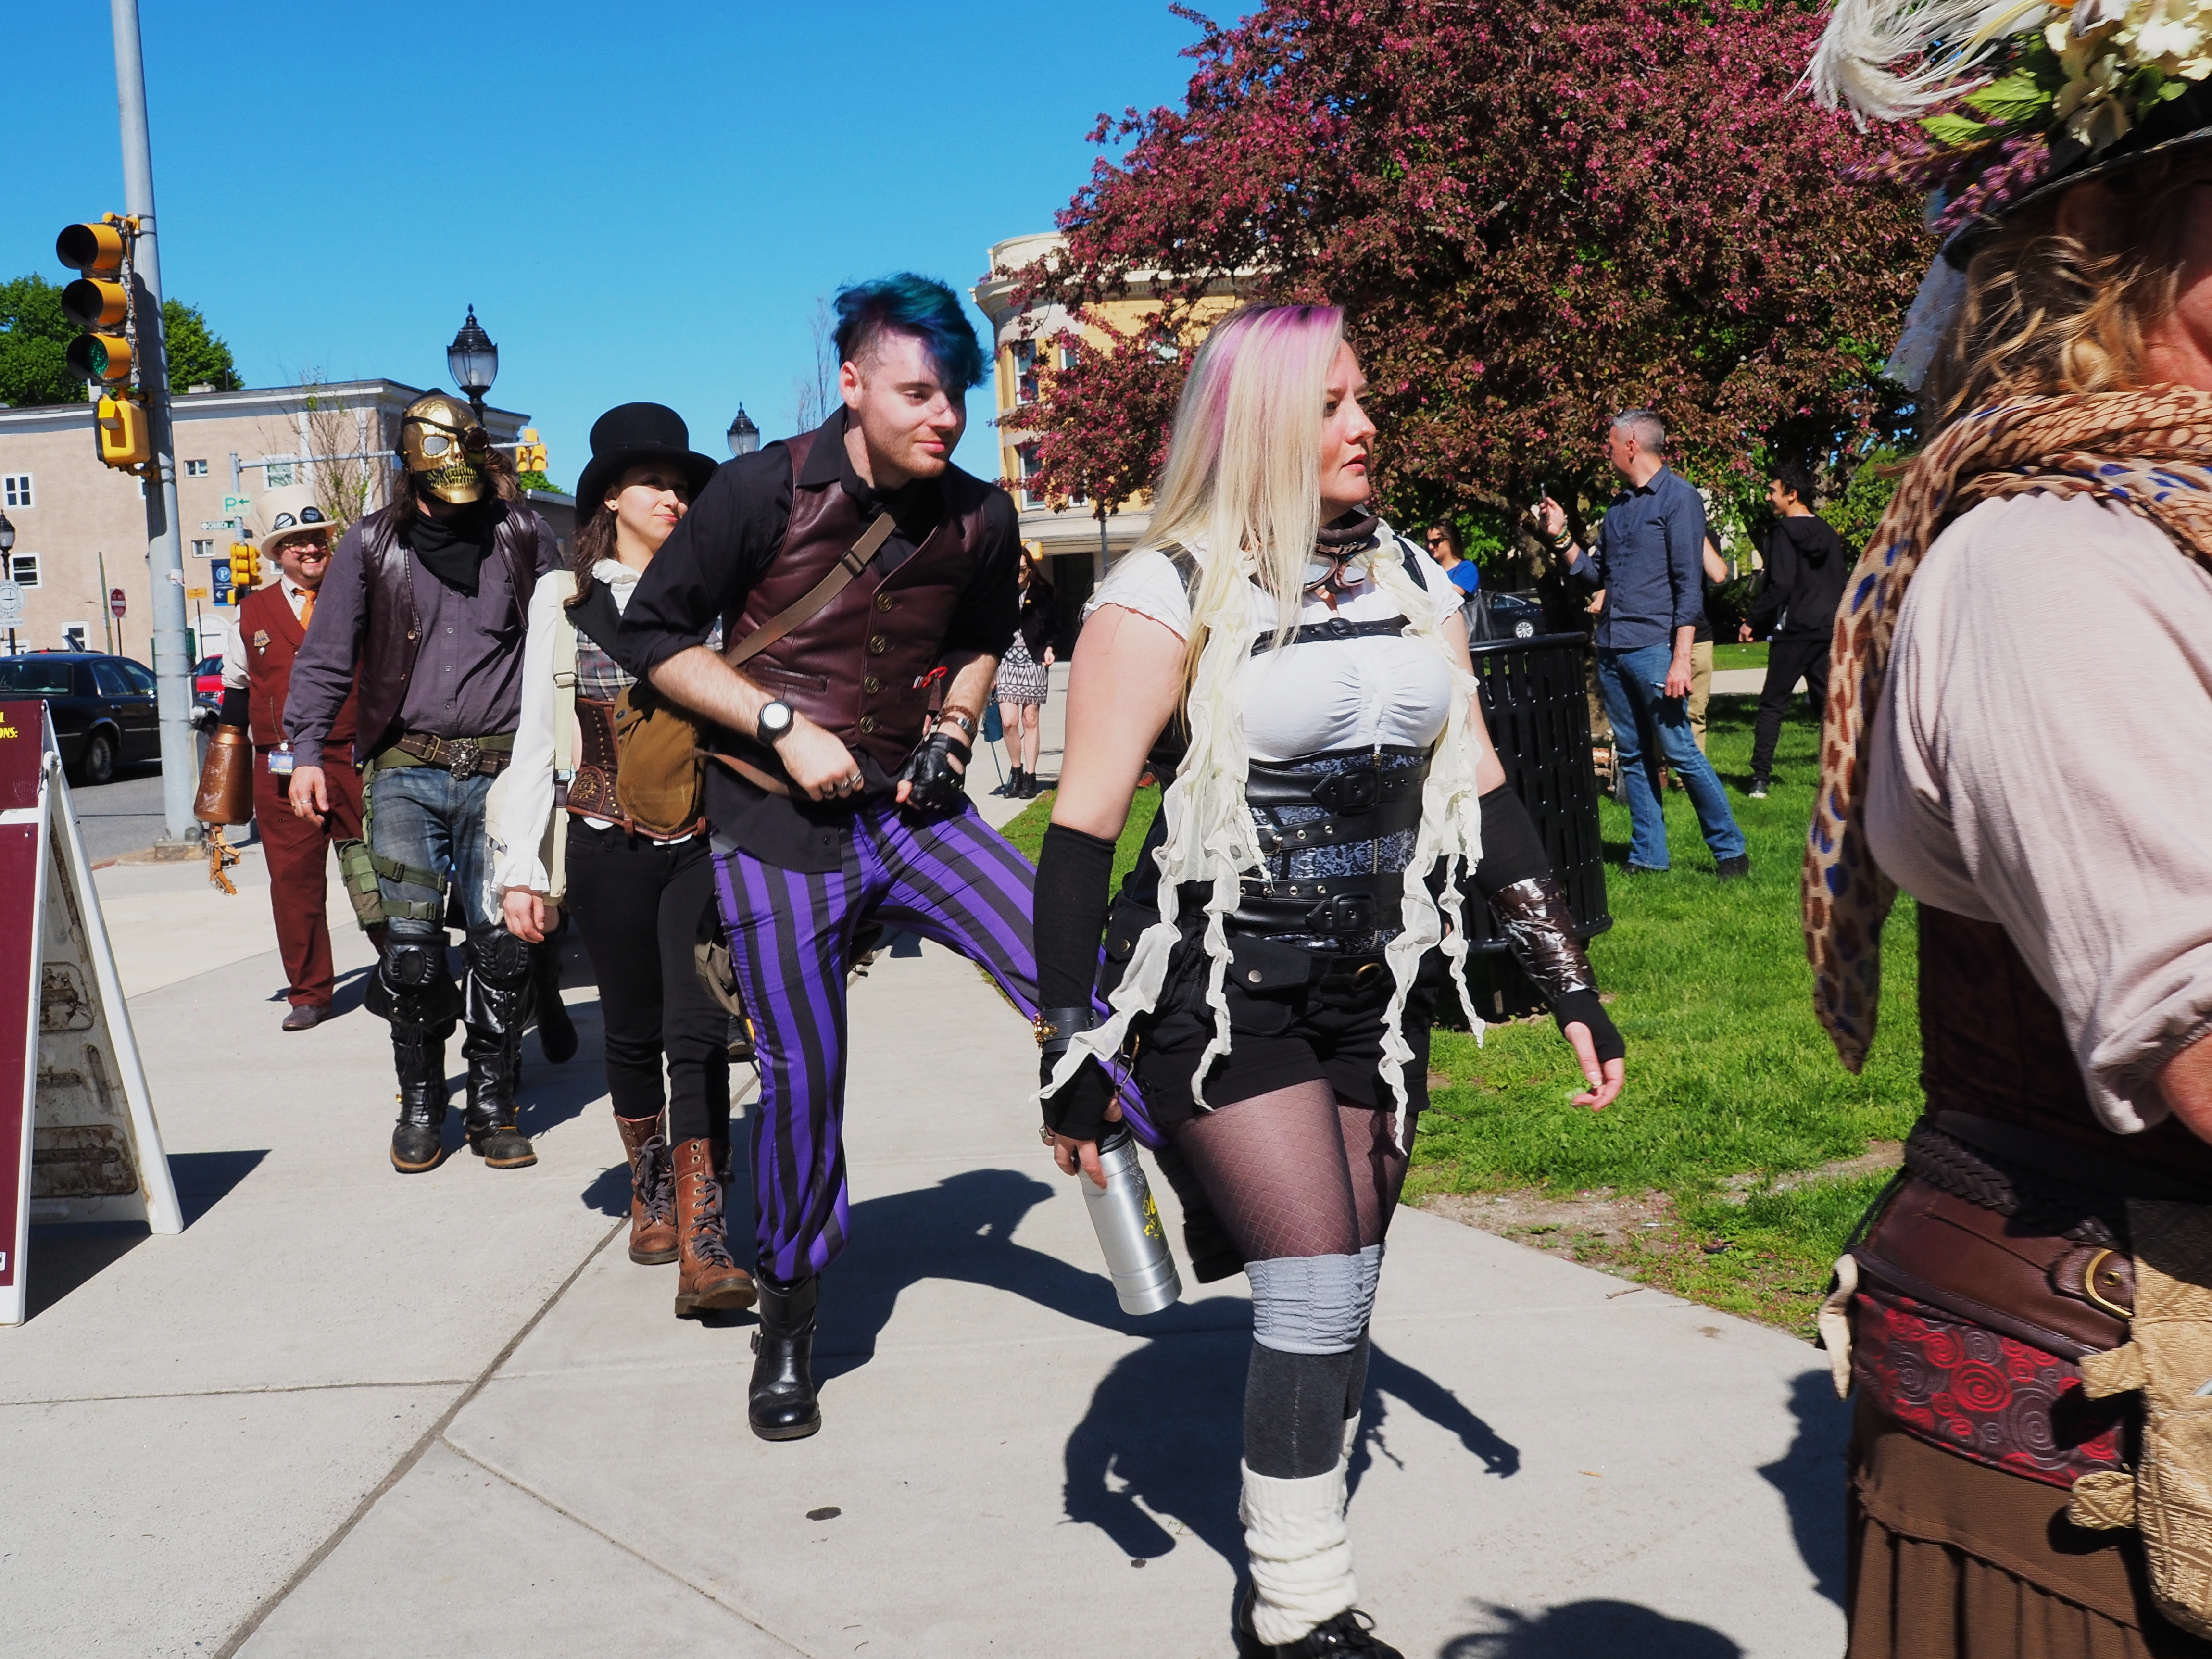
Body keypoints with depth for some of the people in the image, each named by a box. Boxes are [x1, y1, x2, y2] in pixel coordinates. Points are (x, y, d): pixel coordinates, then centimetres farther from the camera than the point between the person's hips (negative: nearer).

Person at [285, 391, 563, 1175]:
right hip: (406, 770, 0)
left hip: (501, 769, 0)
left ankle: (492, 1105, 12)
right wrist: (307, 749, -3)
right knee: (411, 945, -4)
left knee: (502, 944, -2)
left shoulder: (522, 535, 7)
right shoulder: (371, 545, 6)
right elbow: (326, 656, 7)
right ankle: (420, 1104, 13)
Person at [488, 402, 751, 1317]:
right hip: (610, 846, 1)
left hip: (705, 839, -1)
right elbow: (537, 738, 5)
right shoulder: (564, 597, 5)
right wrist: (520, 866, 1)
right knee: (634, 1030, 12)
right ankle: (650, 1189, 35)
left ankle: (702, 1249, -12)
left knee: (698, 1031, -11)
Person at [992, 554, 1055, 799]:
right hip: (1007, 660, 1)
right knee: (1008, 721, -7)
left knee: (1031, 720, 3)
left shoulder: (1042, 592, 2)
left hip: (1034, 660, -1)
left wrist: (1048, 648, -12)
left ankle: (1030, 776, 11)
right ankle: (1017, 770, 15)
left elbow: (1050, 626, 7)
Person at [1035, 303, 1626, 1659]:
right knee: (1319, 1285, -9)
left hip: (1375, 989, 6)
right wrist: (1073, 1054, -13)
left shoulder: (1412, 583, 7)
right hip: (1223, 996, -5)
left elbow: (1481, 794, 11)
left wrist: (1572, 985, 8)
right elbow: (1083, 833, -11)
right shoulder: (1170, 596, -11)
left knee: (1342, 1296, 10)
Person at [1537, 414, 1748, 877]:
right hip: (1611, 649, 8)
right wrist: (1560, 537, 7)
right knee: (1634, 757, 9)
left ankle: (1730, 851, 3)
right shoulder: (1619, 505, 17)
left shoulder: (1678, 497, -6)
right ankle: (1648, 856, 15)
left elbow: (1688, 583, -12)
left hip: (1653, 648, -8)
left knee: (1680, 752, -6)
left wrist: (1681, 659, -18)